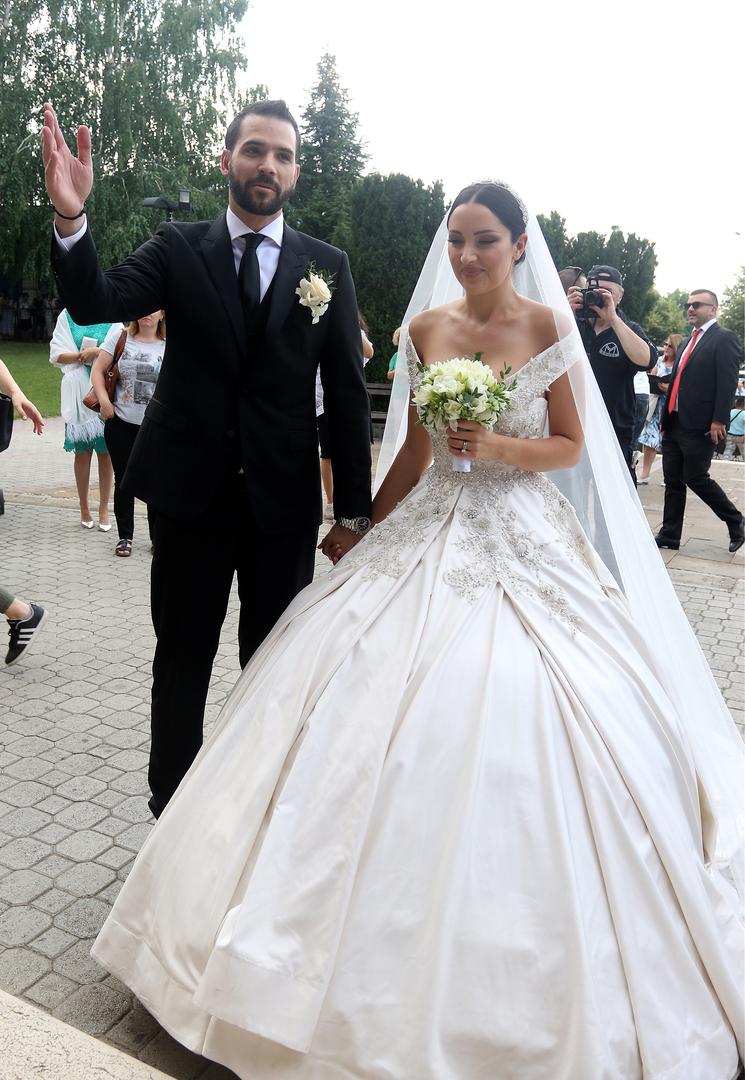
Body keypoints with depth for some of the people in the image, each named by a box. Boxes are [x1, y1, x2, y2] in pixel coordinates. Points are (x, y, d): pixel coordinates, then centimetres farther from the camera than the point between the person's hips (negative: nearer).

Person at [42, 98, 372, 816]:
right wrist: (70, 219, -33)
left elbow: (347, 393, 1)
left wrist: (354, 509, -2)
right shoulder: (178, 249, 3)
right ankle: (170, 809, 31)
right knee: (181, 662, 13)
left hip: (286, 500, 1)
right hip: (190, 491, 0)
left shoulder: (326, 266, 3)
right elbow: (96, 304, -13)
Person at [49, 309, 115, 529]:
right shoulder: (67, 316, 8)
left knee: (106, 451, 1)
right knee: (81, 451, 4)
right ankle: (84, 508, 14)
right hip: (79, 390, 0)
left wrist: (96, 352, -14)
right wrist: (80, 356, -14)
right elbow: (56, 354, 2)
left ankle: (103, 509, 10)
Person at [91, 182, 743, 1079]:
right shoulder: (425, 329, 7)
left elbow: (573, 447, 1)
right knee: (372, 710, -2)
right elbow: (416, 450, 13)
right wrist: (365, 529, 14)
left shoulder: (547, 326, -2)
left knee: (515, 725, -8)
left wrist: (496, 446, -16)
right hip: (432, 535, 4)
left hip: (523, 545, -3)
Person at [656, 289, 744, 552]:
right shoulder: (686, 342, 20)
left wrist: (719, 421, -20)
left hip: (699, 426, -8)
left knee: (696, 478, -5)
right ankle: (670, 534, 13)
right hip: (674, 423, 8)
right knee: (673, 481, 7)